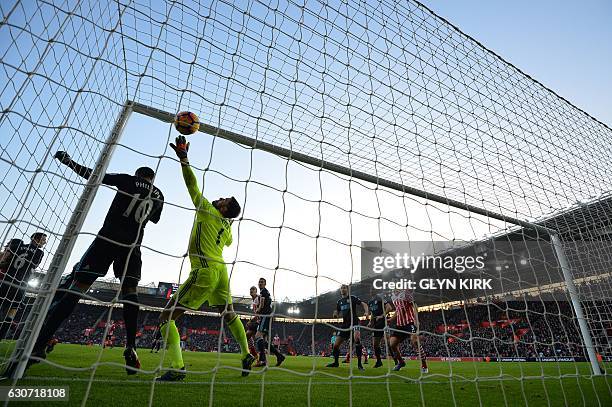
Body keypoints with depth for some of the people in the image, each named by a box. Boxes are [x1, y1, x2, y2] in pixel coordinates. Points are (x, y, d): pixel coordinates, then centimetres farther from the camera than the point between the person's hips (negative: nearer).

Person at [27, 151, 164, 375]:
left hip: (107, 239, -1)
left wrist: (68, 161, 22)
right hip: (131, 246, 2)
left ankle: (38, 344, -3)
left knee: (76, 288, 0)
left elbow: (94, 175, 10)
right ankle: (130, 347, -7)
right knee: (129, 291, 3)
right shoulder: (159, 196, 13)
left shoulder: (128, 180, 7)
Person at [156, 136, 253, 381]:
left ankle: (177, 368, -14)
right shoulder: (227, 227, 17)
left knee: (167, 317, -2)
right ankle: (247, 355, 32)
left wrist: (183, 158, -1)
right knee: (229, 315, 22)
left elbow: (192, 184, -5)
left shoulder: (207, 211, -2)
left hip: (205, 272, -8)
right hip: (221, 271, 8)